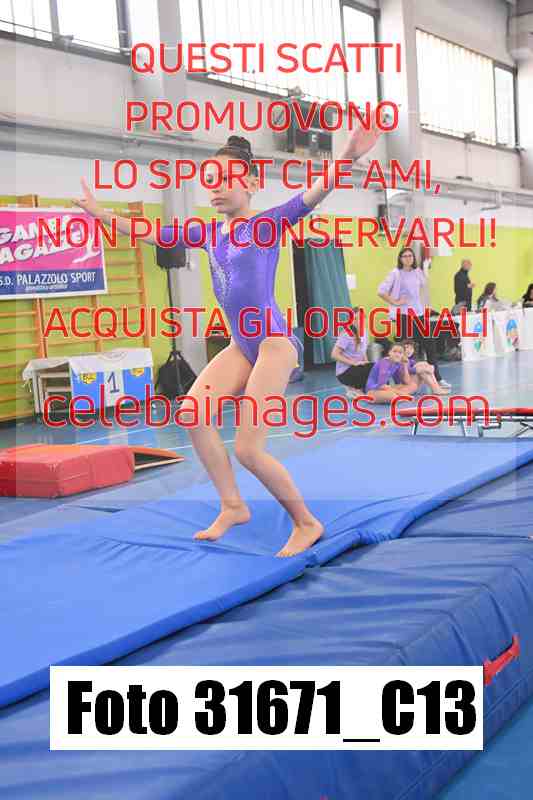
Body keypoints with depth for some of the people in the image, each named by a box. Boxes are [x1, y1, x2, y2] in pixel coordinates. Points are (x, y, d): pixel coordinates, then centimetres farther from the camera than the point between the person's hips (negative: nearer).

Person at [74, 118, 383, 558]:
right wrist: (99, 213, 27)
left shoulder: (268, 223, -6)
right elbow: (152, 234, 22)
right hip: (240, 345, 7)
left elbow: (311, 196, -22)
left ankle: (307, 523, 9)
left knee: (248, 449, -11)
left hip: (275, 343, -7)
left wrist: (348, 157, -38)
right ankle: (233, 506, 3)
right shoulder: (209, 233, 12)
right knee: (192, 412, -12)